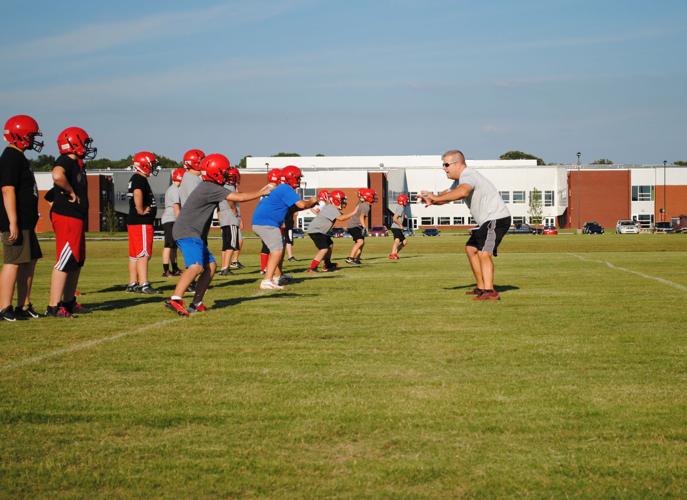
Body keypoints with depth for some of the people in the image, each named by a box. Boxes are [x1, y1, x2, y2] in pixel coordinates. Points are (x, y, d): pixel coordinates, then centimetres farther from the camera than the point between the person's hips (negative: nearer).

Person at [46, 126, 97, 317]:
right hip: (66, 218, -10)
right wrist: (71, 192, -23)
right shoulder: (65, 162, -15)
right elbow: (57, 176, -37)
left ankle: (69, 302, 27)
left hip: (76, 218, 10)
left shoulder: (77, 164, 16)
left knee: (77, 262, 17)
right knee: (65, 262, -10)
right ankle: (53, 306, -8)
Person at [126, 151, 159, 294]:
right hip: (142, 223, -10)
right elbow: (137, 194, -31)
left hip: (134, 223, 10)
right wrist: (141, 210, -23)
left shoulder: (135, 179, 17)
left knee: (134, 255, 12)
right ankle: (143, 284, -11)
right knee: (143, 254, -9)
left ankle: (132, 284, 16)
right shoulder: (140, 179, -14)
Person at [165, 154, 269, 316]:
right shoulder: (210, 189, -15)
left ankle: (196, 303, 12)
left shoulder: (208, 187, 15)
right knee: (197, 266, -27)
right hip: (187, 233, -11)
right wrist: (261, 193, -4)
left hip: (193, 234, 11)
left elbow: (232, 197, 26)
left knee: (210, 266, 12)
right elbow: (238, 197, -15)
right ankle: (175, 299, -39)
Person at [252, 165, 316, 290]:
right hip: (266, 223, -11)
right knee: (277, 249, -16)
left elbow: (294, 207, 23)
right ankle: (267, 281, -24)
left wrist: (310, 206, 14)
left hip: (260, 222, 11)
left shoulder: (282, 188, 18)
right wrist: (311, 201, 1)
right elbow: (301, 204, -19)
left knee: (280, 248, 21)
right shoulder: (286, 189, -14)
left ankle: (277, 277, 31)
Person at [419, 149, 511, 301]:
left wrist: (436, 198, -43)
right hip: (487, 221, 11)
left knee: (484, 253, -25)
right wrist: (432, 200, -6)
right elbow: (447, 195, 17)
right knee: (471, 249, 20)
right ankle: (481, 287, 26)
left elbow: (462, 192, -41)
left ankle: (489, 291, -36)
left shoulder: (468, 175, -19)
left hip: (497, 218, -11)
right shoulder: (459, 180, 16)